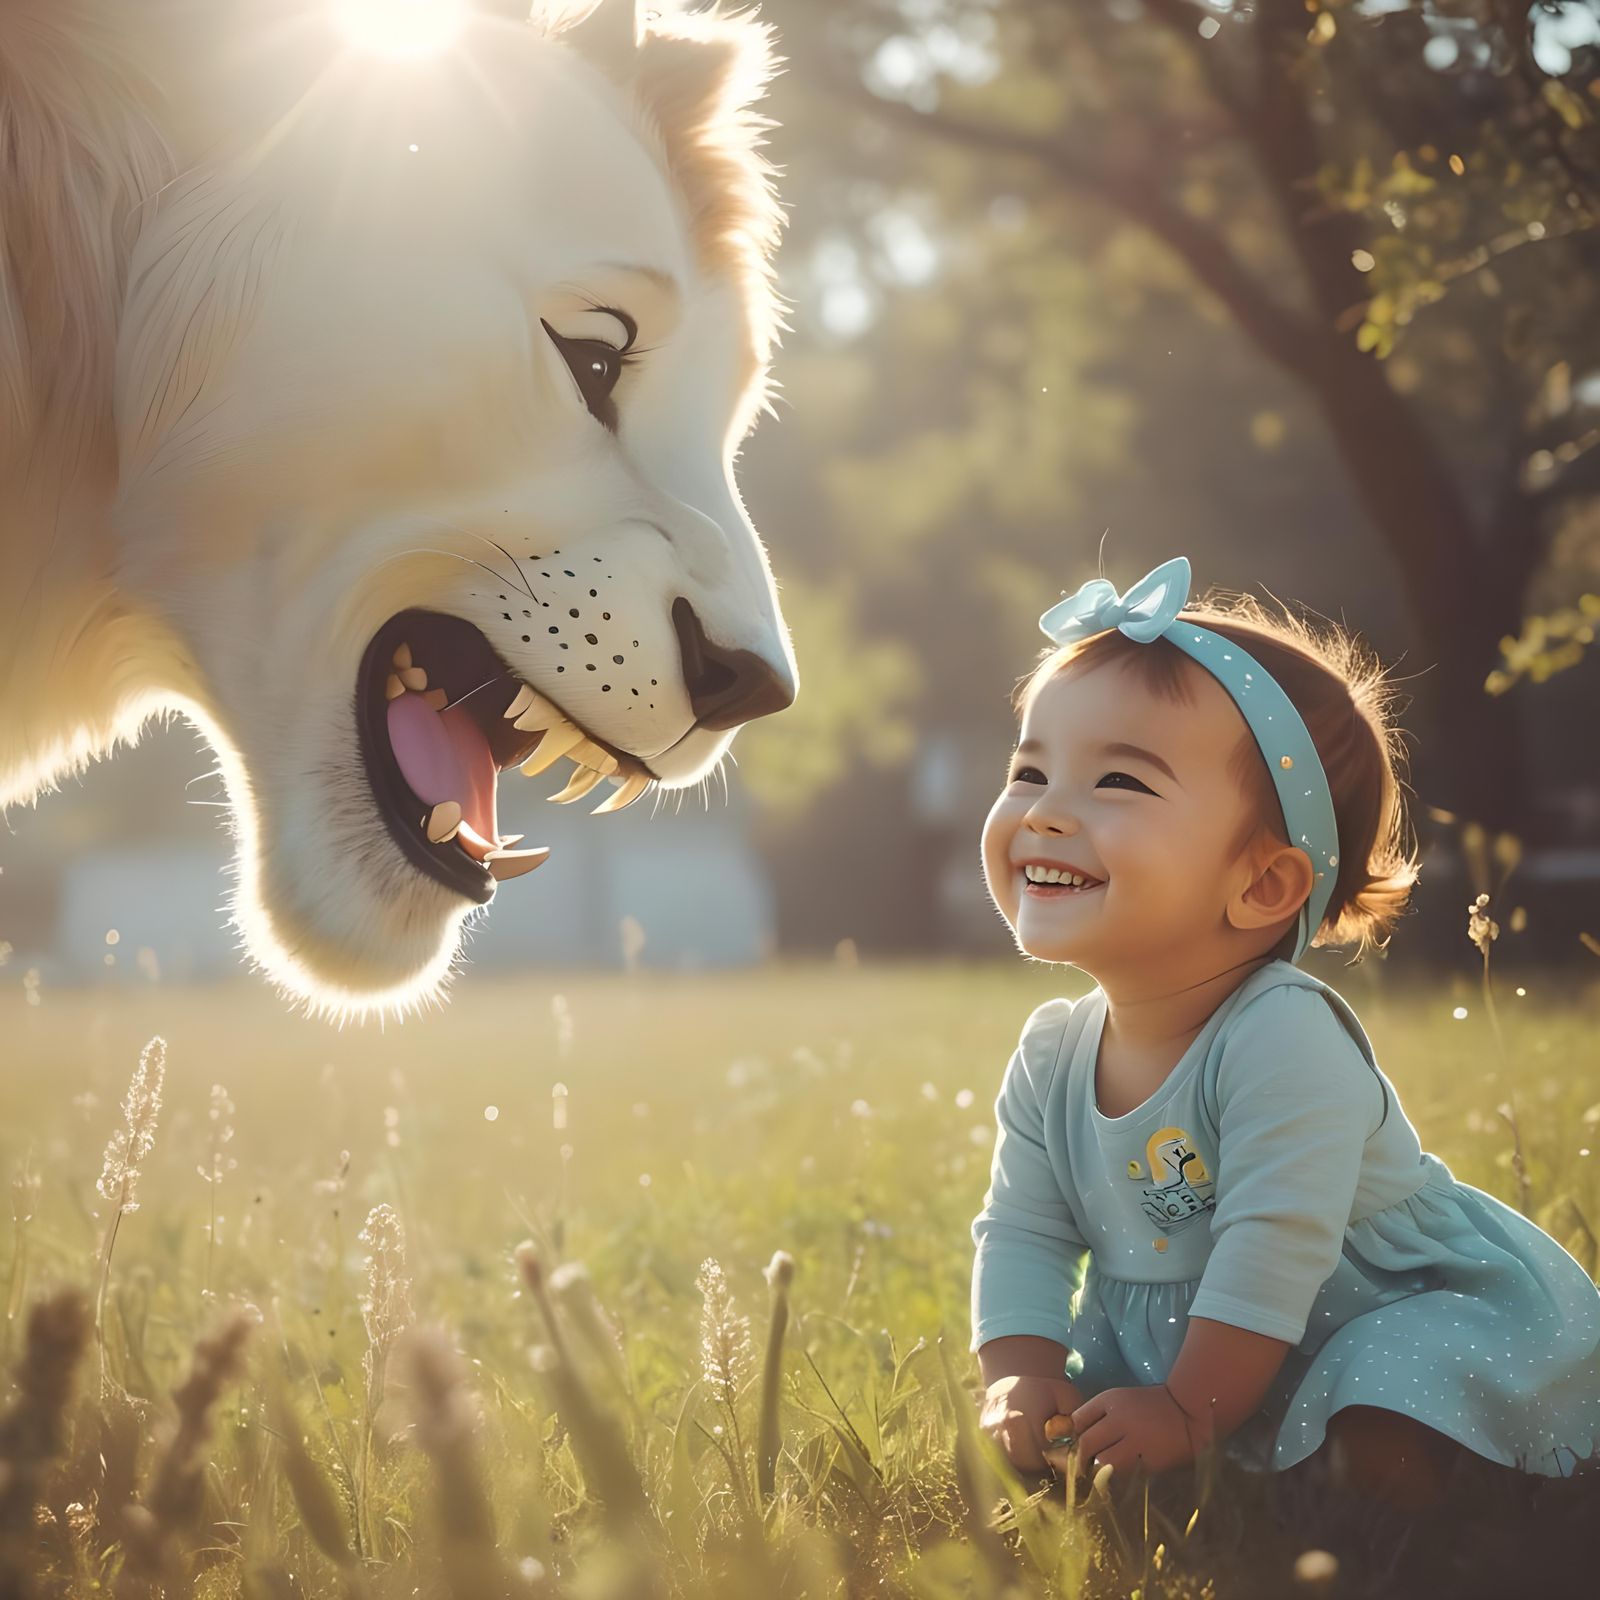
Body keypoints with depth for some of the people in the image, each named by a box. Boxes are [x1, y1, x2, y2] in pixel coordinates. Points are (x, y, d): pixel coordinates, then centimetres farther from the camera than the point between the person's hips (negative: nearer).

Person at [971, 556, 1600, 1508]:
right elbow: (1024, 1234, -1)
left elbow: (1275, 1249, -31)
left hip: (1414, 1305, -7)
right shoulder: (1051, 1056, -7)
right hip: (1179, 1338, 7)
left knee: (1385, 1461, -31)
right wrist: (1023, 1378, -16)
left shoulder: (1284, 1042, -31)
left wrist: (1188, 1412, -26)